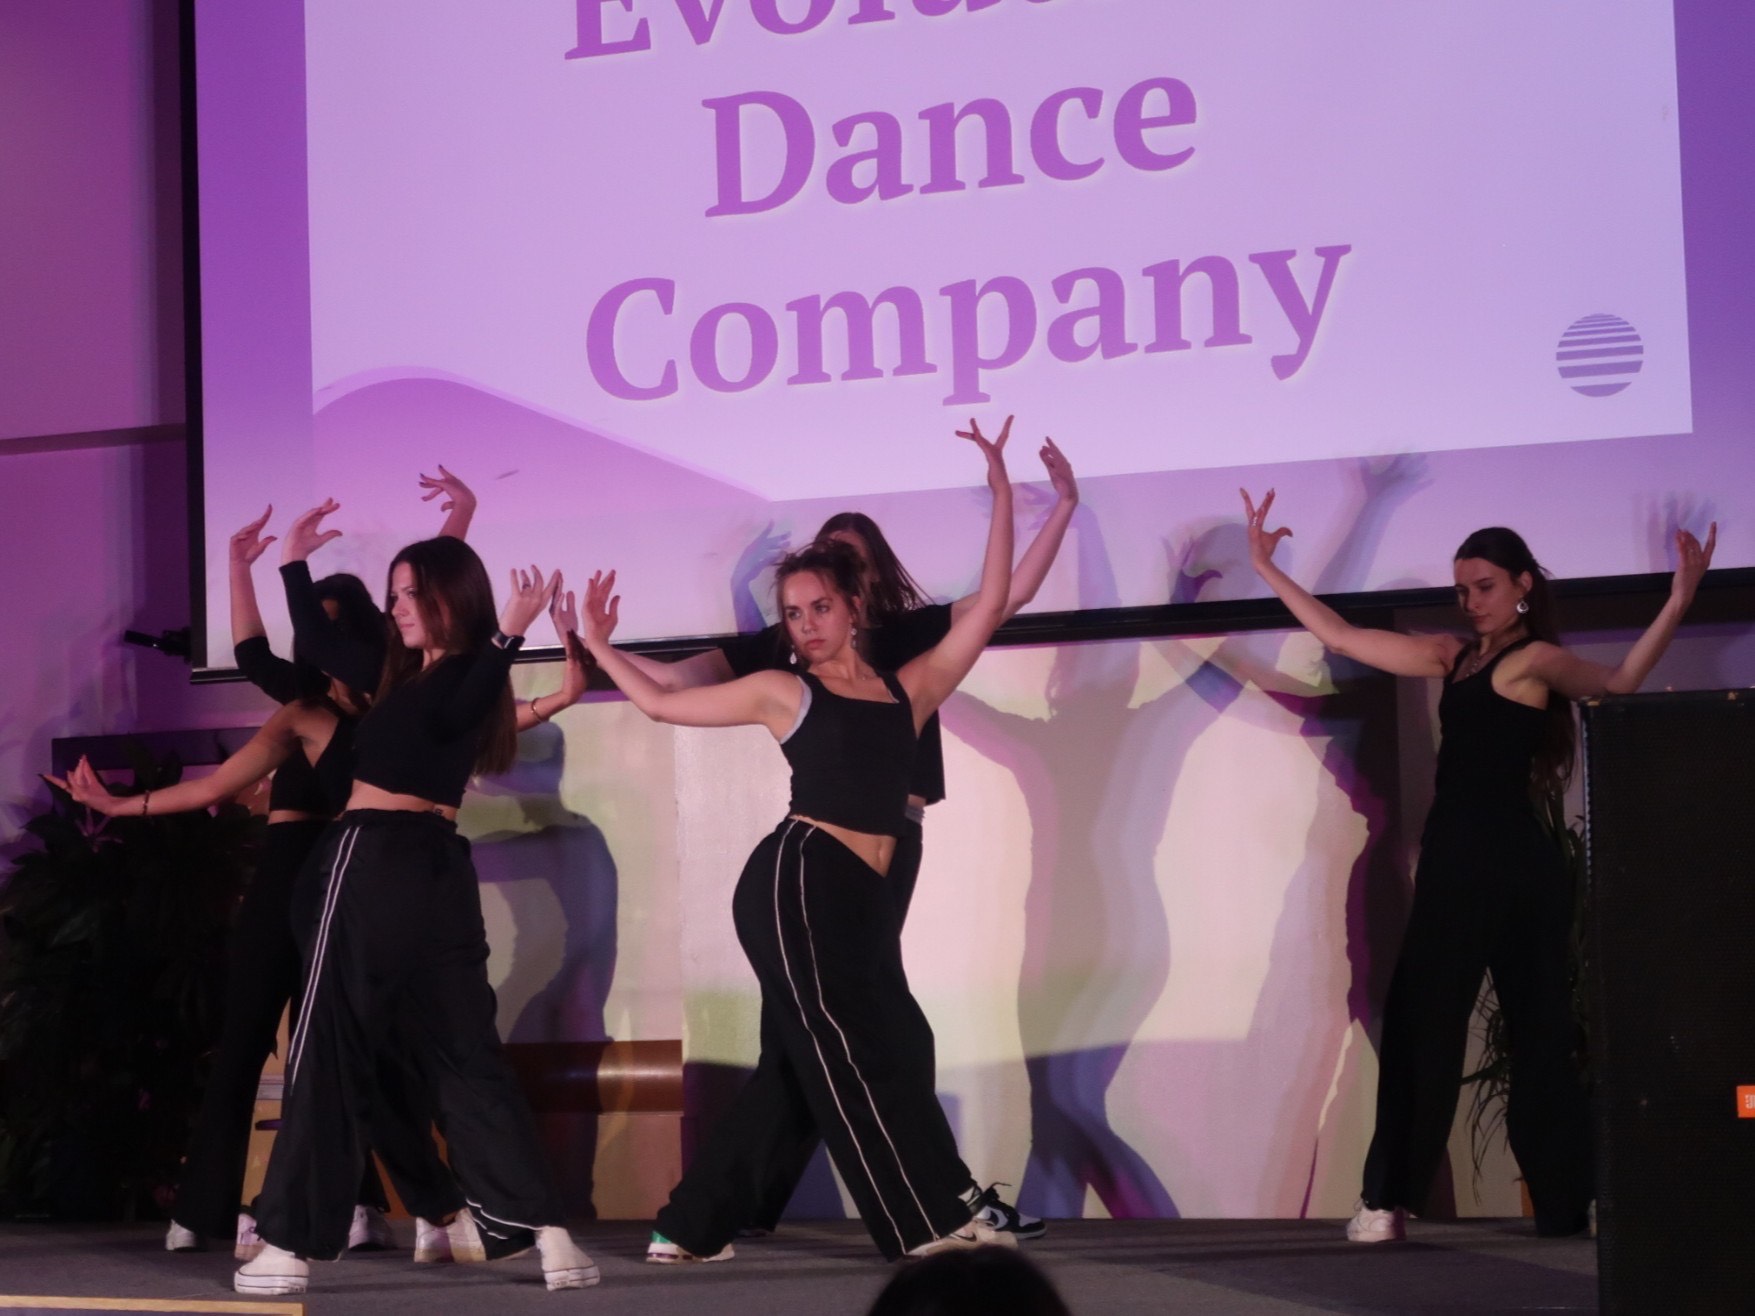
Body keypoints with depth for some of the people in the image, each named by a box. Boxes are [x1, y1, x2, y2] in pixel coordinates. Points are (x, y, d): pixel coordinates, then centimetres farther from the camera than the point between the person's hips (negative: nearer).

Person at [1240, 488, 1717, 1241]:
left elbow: (1617, 683, -27)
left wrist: (1679, 601, -38)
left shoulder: (1535, 659, -7)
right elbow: (1342, 637, 19)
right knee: (1418, 1025, 5)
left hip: (1510, 867, -7)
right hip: (1456, 864, 7)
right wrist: (1268, 571, 20)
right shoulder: (1455, 656, 15)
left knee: (1537, 1033, -1)